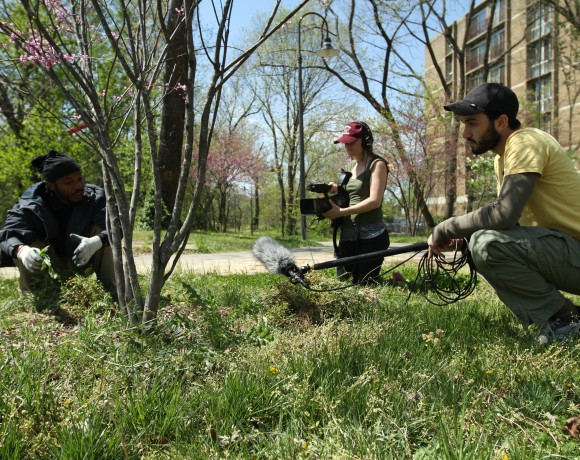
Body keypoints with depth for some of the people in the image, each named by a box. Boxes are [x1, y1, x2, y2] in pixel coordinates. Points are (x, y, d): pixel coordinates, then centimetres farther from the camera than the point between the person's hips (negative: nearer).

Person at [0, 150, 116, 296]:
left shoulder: (95, 196, -19)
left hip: (81, 263, 1)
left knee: (102, 230, -26)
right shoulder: (30, 205, -22)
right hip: (49, 266, -1)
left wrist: (97, 241, -56)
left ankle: (112, 291, -18)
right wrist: (21, 250, -61)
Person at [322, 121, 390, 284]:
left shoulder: (377, 164, -6)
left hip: (371, 235, -7)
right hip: (347, 234, 7)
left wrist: (341, 212, -21)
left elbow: (374, 201, -17)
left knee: (364, 284, -5)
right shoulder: (352, 165, 16)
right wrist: (337, 191, 1)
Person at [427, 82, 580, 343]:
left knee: (487, 243, -28)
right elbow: (503, 217, 14)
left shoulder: (524, 143, -18)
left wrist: (445, 229, -17)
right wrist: (459, 235, -2)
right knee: (477, 240, 9)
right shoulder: (502, 156, 12)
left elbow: (504, 214, -30)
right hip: (557, 247, 10)